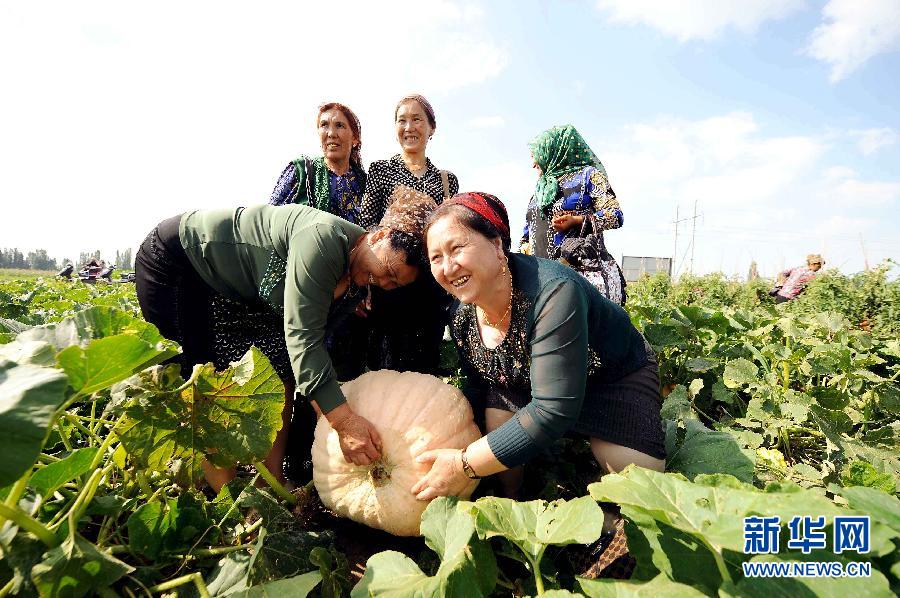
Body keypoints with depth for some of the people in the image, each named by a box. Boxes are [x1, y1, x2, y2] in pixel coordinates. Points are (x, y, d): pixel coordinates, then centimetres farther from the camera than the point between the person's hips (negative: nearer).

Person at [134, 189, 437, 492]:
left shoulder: (358, 285, -9)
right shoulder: (325, 238, -36)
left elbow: (316, 335, -5)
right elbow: (301, 337, -38)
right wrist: (344, 421, -41)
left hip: (234, 290, 7)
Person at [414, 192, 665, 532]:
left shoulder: (553, 292, -40)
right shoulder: (463, 315, -18)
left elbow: (554, 410, -41)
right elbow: (478, 385, -1)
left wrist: (466, 464, -37)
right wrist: (443, 437, -13)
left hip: (615, 379, -4)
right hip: (521, 385, 5)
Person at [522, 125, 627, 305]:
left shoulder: (587, 175, 9)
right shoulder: (541, 186, 28)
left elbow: (615, 215, -1)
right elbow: (528, 229, 30)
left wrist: (577, 221, -13)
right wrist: (525, 246, 10)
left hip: (583, 267, -5)